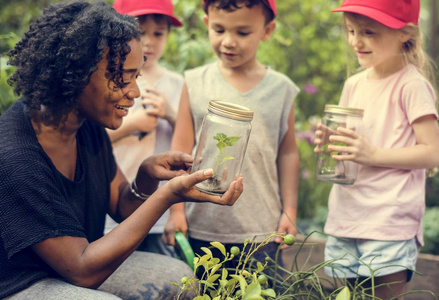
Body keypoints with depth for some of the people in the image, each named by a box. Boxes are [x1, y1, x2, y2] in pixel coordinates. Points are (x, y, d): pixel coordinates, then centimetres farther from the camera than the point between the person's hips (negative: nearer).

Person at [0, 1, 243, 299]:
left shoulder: (88, 125, -5)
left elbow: (121, 206, 8)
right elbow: (82, 271, -28)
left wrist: (146, 177, -16)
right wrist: (167, 196, -32)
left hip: (77, 268, 8)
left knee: (179, 276, 2)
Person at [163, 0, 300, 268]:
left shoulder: (281, 89, 2)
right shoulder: (196, 83, 0)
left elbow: (287, 152, 9)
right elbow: (181, 150, 3)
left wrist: (290, 211, 7)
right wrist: (176, 210, 1)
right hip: (201, 228, 0)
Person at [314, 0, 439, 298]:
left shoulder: (411, 85, -9)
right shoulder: (354, 84, 12)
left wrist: (374, 154, -19)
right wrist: (329, 142, 0)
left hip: (389, 223, -6)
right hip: (345, 217, 7)